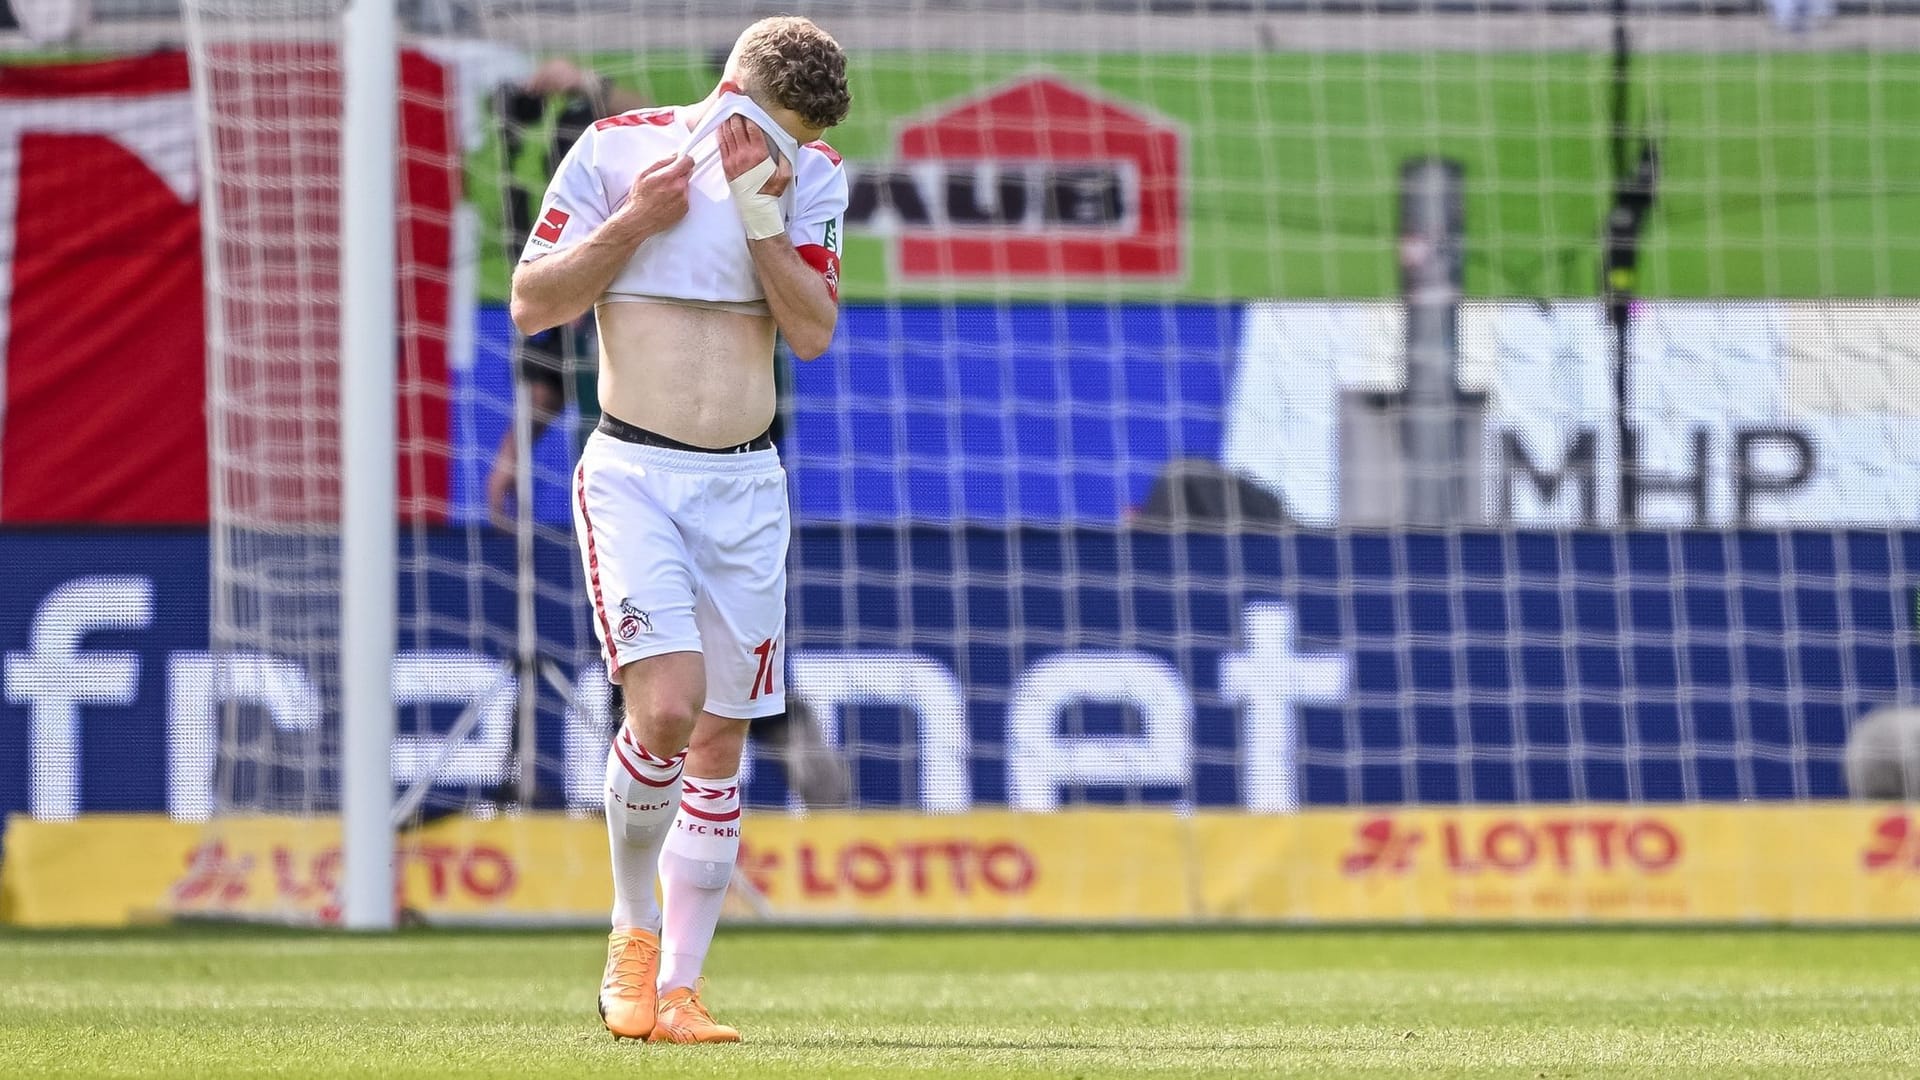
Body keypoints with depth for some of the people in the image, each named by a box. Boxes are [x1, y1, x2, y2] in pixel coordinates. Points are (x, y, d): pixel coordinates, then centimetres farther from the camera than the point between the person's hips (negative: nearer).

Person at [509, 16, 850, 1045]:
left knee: (720, 737, 4)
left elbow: (811, 331, -6)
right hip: (633, 477, -4)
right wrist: (634, 220, -14)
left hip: (745, 486, 4)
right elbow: (531, 304, -3)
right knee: (665, 709, -20)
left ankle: (676, 988, 12)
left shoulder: (811, 177, 2)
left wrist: (759, 213, -15)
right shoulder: (616, 149, -6)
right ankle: (632, 927, 3)